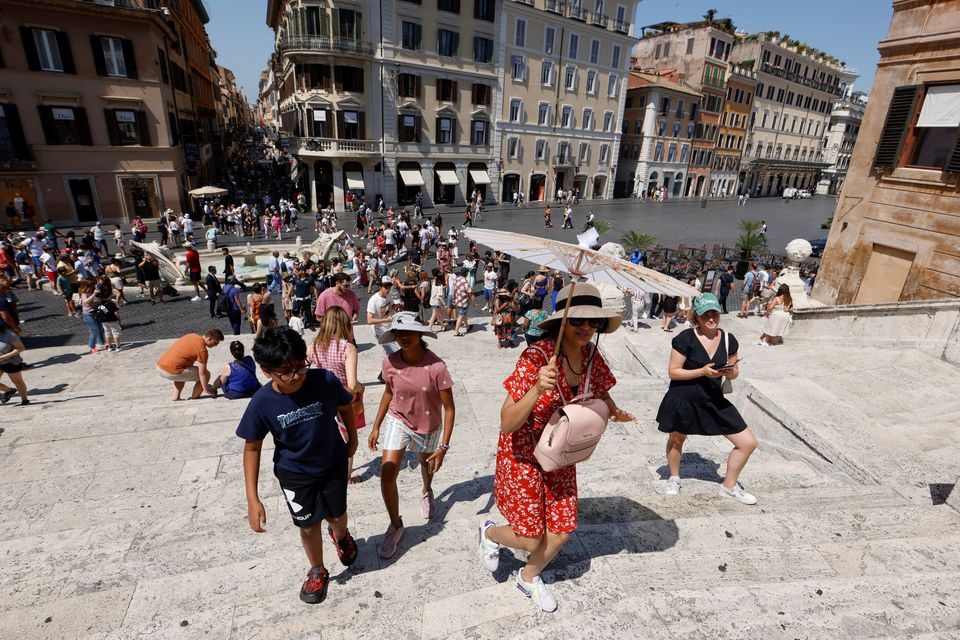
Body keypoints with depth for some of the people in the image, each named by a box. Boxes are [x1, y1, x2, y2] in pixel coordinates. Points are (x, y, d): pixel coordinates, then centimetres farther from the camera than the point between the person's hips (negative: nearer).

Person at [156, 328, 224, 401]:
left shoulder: (192, 335, 11)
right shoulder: (202, 349, -13)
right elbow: (202, 373, -10)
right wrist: (206, 389, 3)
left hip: (159, 367, 9)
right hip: (171, 372, -9)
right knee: (206, 374, 1)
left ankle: (175, 397, 26)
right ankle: (193, 399, 10)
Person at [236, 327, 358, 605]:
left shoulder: (325, 380, -28)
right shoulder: (262, 402, -26)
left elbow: (345, 407, -6)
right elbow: (252, 448, -12)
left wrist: (352, 439, 9)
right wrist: (252, 499, -14)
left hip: (333, 463, 0)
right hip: (294, 473, 0)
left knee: (337, 514, 18)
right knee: (308, 525, 12)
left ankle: (341, 536, 57)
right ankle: (317, 572, 44)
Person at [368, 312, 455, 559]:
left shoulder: (436, 367, -30)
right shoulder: (390, 362, -20)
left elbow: (449, 408, -21)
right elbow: (389, 392, 0)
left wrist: (443, 446, -21)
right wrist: (376, 427, 5)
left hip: (428, 426, -1)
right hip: (397, 420, 1)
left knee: (427, 464, 25)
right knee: (387, 475, -9)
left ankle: (427, 492, 61)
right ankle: (395, 525, 17)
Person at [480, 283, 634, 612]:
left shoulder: (591, 355, -10)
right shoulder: (537, 356, -29)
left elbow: (601, 394, 10)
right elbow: (507, 424, -31)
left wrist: (615, 412, -11)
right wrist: (537, 389, -46)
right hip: (523, 455, -5)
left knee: (561, 532, 13)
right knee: (531, 539, 5)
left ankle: (529, 577, 45)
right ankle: (490, 533, 40)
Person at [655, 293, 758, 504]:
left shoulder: (728, 340, -3)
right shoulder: (686, 338, -18)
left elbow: (734, 373, 9)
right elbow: (673, 372, -16)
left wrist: (730, 372, -15)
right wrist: (702, 371, -25)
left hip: (714, 401, 4)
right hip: (683, 401, -4)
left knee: (749, 443, 3)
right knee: (677, 439, 19)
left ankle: (729, 486, 27)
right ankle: (674, 479, 48)